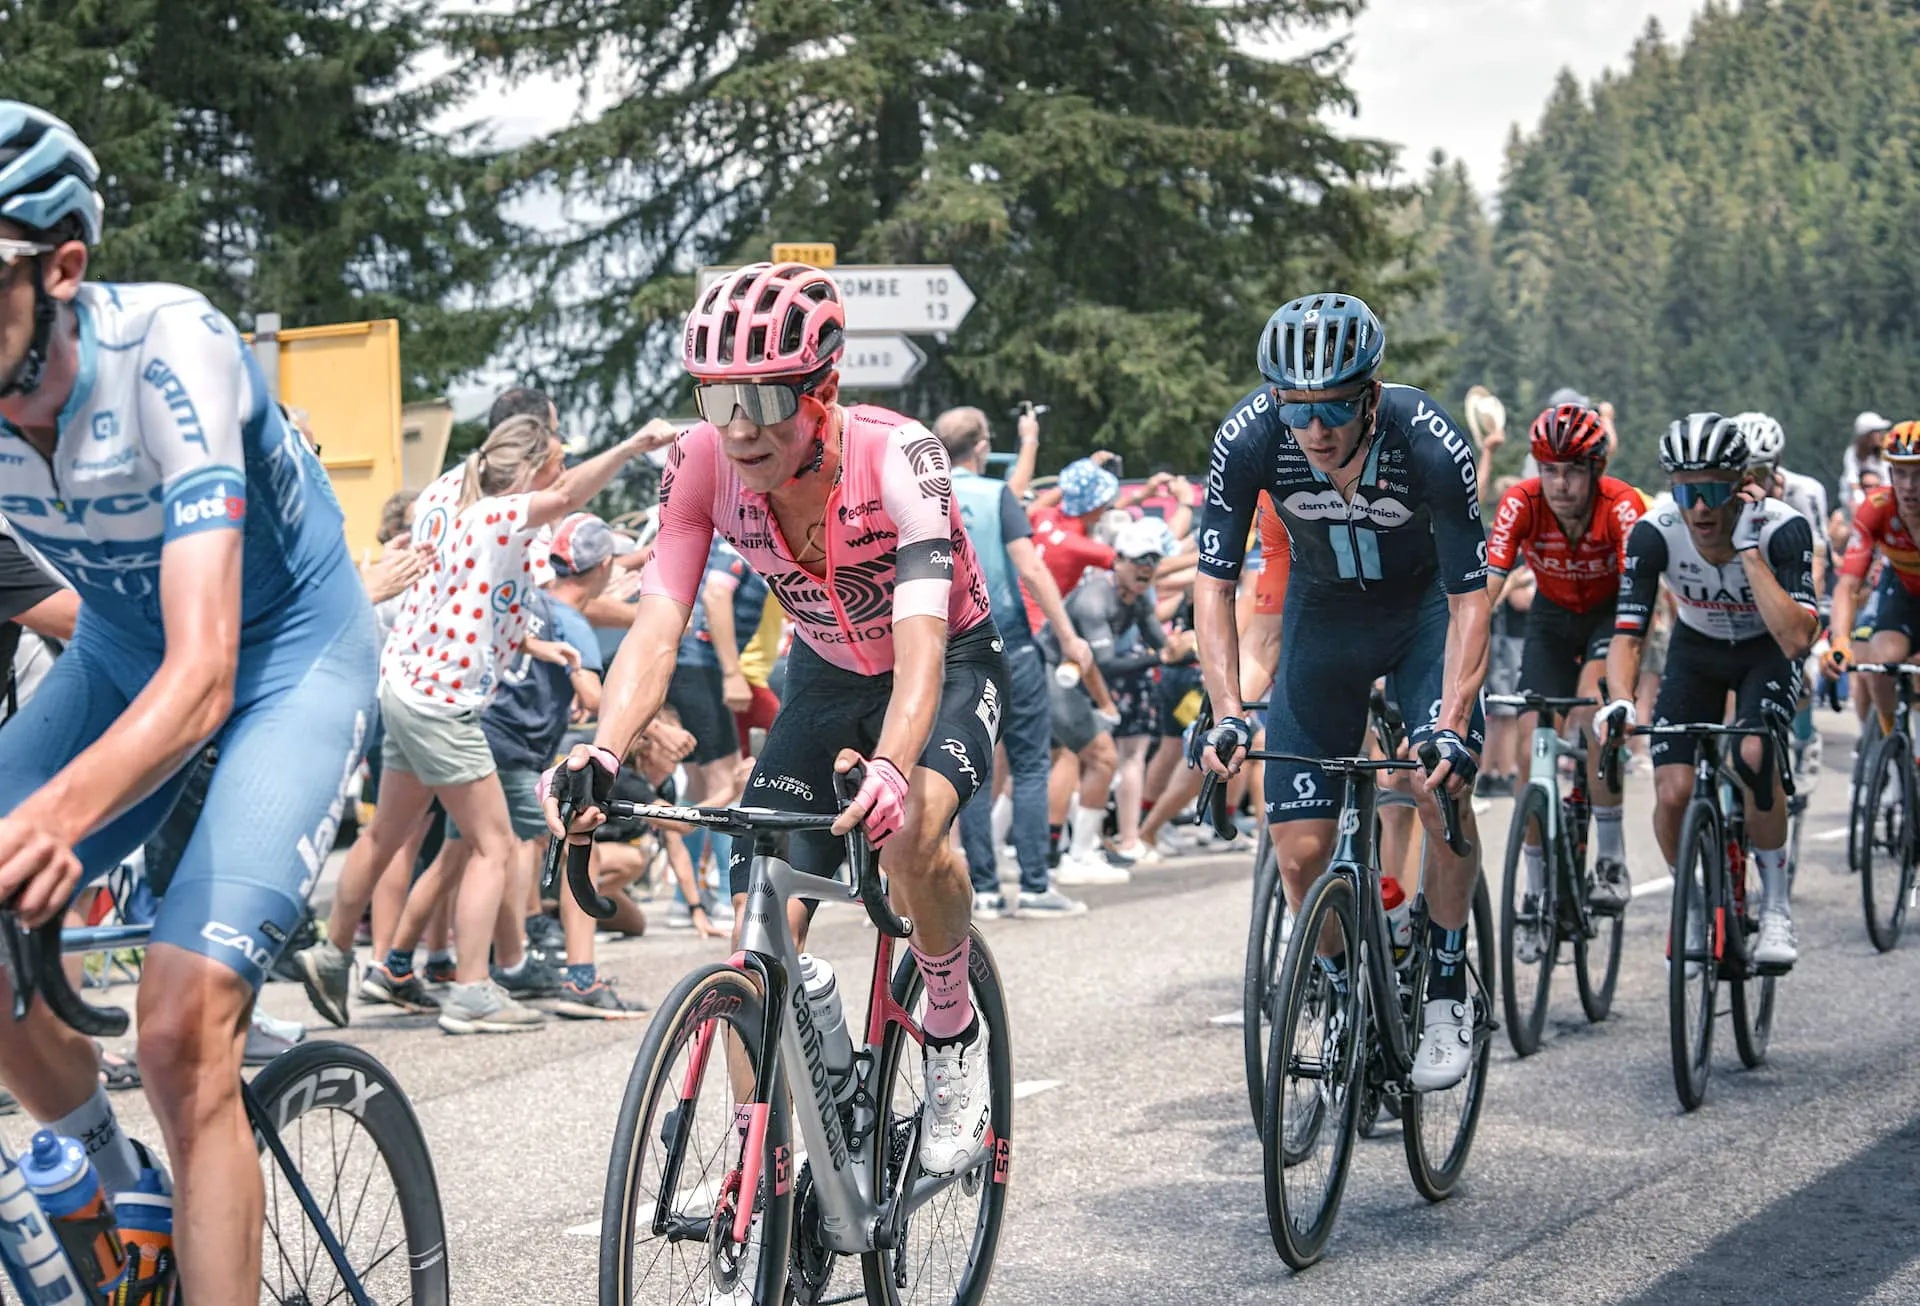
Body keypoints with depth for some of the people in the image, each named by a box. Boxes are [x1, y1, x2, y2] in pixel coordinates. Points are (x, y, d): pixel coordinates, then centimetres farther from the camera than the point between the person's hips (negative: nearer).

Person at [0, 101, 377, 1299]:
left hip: (290, 657, -5)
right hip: (121, 654, 5)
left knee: (181, 1028, -21)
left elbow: (203, 673, -42)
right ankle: (115, 1179, 16)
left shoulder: (168, 351, -34)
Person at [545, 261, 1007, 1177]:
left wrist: (889, 770, -62)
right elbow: (657, 626, -28)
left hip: (949, 667, -4)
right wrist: (601, 754, -46)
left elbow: (920, 641, -43)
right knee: (759, 924, -10)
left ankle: (953, 1034, -6)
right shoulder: (703, 464, -23)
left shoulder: (897, 456, -34)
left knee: (908, 834, -34)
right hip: (827, 679, 4)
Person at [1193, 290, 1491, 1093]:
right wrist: (1227, 715, -32)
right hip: (1323, 614, 2)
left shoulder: (1431, 444, -32)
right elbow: (1212, 583, -21)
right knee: (1300, 850, -7)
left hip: (1423, 609, -2)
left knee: (1441, 789, -25)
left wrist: (1452, 724, -38)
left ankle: (1447, 990, -5)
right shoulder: (1249, 439, -28)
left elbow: (1470, 598, -26)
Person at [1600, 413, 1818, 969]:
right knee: (1673, 792, -15)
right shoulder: (1655, 533, -26)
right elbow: (1626, 634, -25)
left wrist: (1748, 549, -43)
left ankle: (1775, 905, -11)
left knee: (1753, 756, -30)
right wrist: (1618, 699, -44)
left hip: (1768, 649, -2)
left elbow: (1795, 639, -41)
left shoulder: (1783, 528, -31)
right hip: (1697, 651, 2)